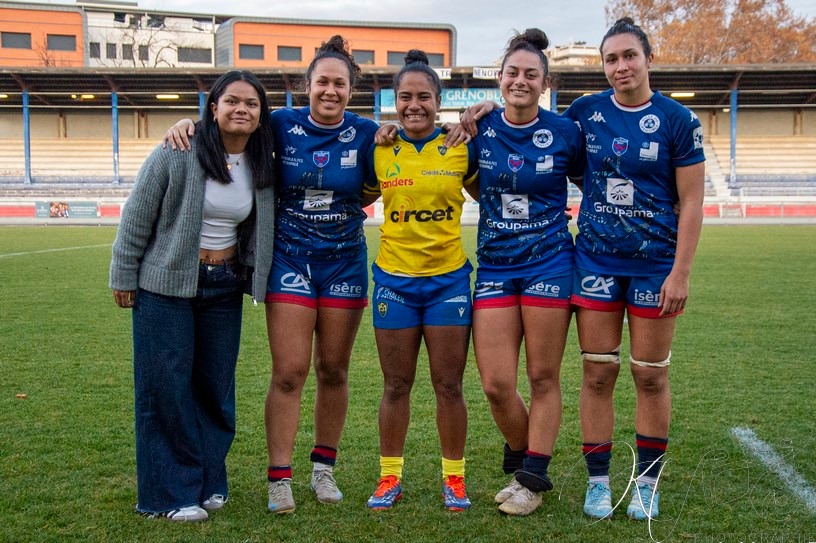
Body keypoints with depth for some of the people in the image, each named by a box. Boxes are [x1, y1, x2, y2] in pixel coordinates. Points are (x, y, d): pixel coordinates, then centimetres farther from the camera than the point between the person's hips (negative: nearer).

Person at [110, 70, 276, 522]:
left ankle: (208, 481, 24)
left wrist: (254, 274, 8)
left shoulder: (261, 165, 1)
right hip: (166, 285, -5)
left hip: (225, 286, 5)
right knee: (167, 386, -2)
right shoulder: (179, 153, -14)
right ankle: (172, 493, 9)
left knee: (216, 385, 10)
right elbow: (137, 216, -8)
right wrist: (124, 276, -5)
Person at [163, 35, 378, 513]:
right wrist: (187, 123, -10)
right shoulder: (283, 125, -4)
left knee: (334, 370, 9)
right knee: (289, 371, -5)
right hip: (290, 260, -1)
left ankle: (325, 466, 25)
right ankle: (279, 477, 5)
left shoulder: (365, 133, -2)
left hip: (345, 262, 1)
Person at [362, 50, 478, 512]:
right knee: (396, 386, 8)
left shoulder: (461, 149, -1)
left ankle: (454, 477, 19)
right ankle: (390, 477, 21)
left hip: (449, 278, -1)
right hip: (394, 278, 1)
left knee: (449, 385, 5)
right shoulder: (379, 152, 2)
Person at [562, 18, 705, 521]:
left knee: (651, 376, 6)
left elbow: (691, 202, -5)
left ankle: (647, 481, 20)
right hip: (596, 259, 2)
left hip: (655, 262, -2)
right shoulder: (584, 112, 3)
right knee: (598, 373, 4)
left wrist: (681, 272, -11)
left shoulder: (678, 120, -4)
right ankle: (598, 480, 16)